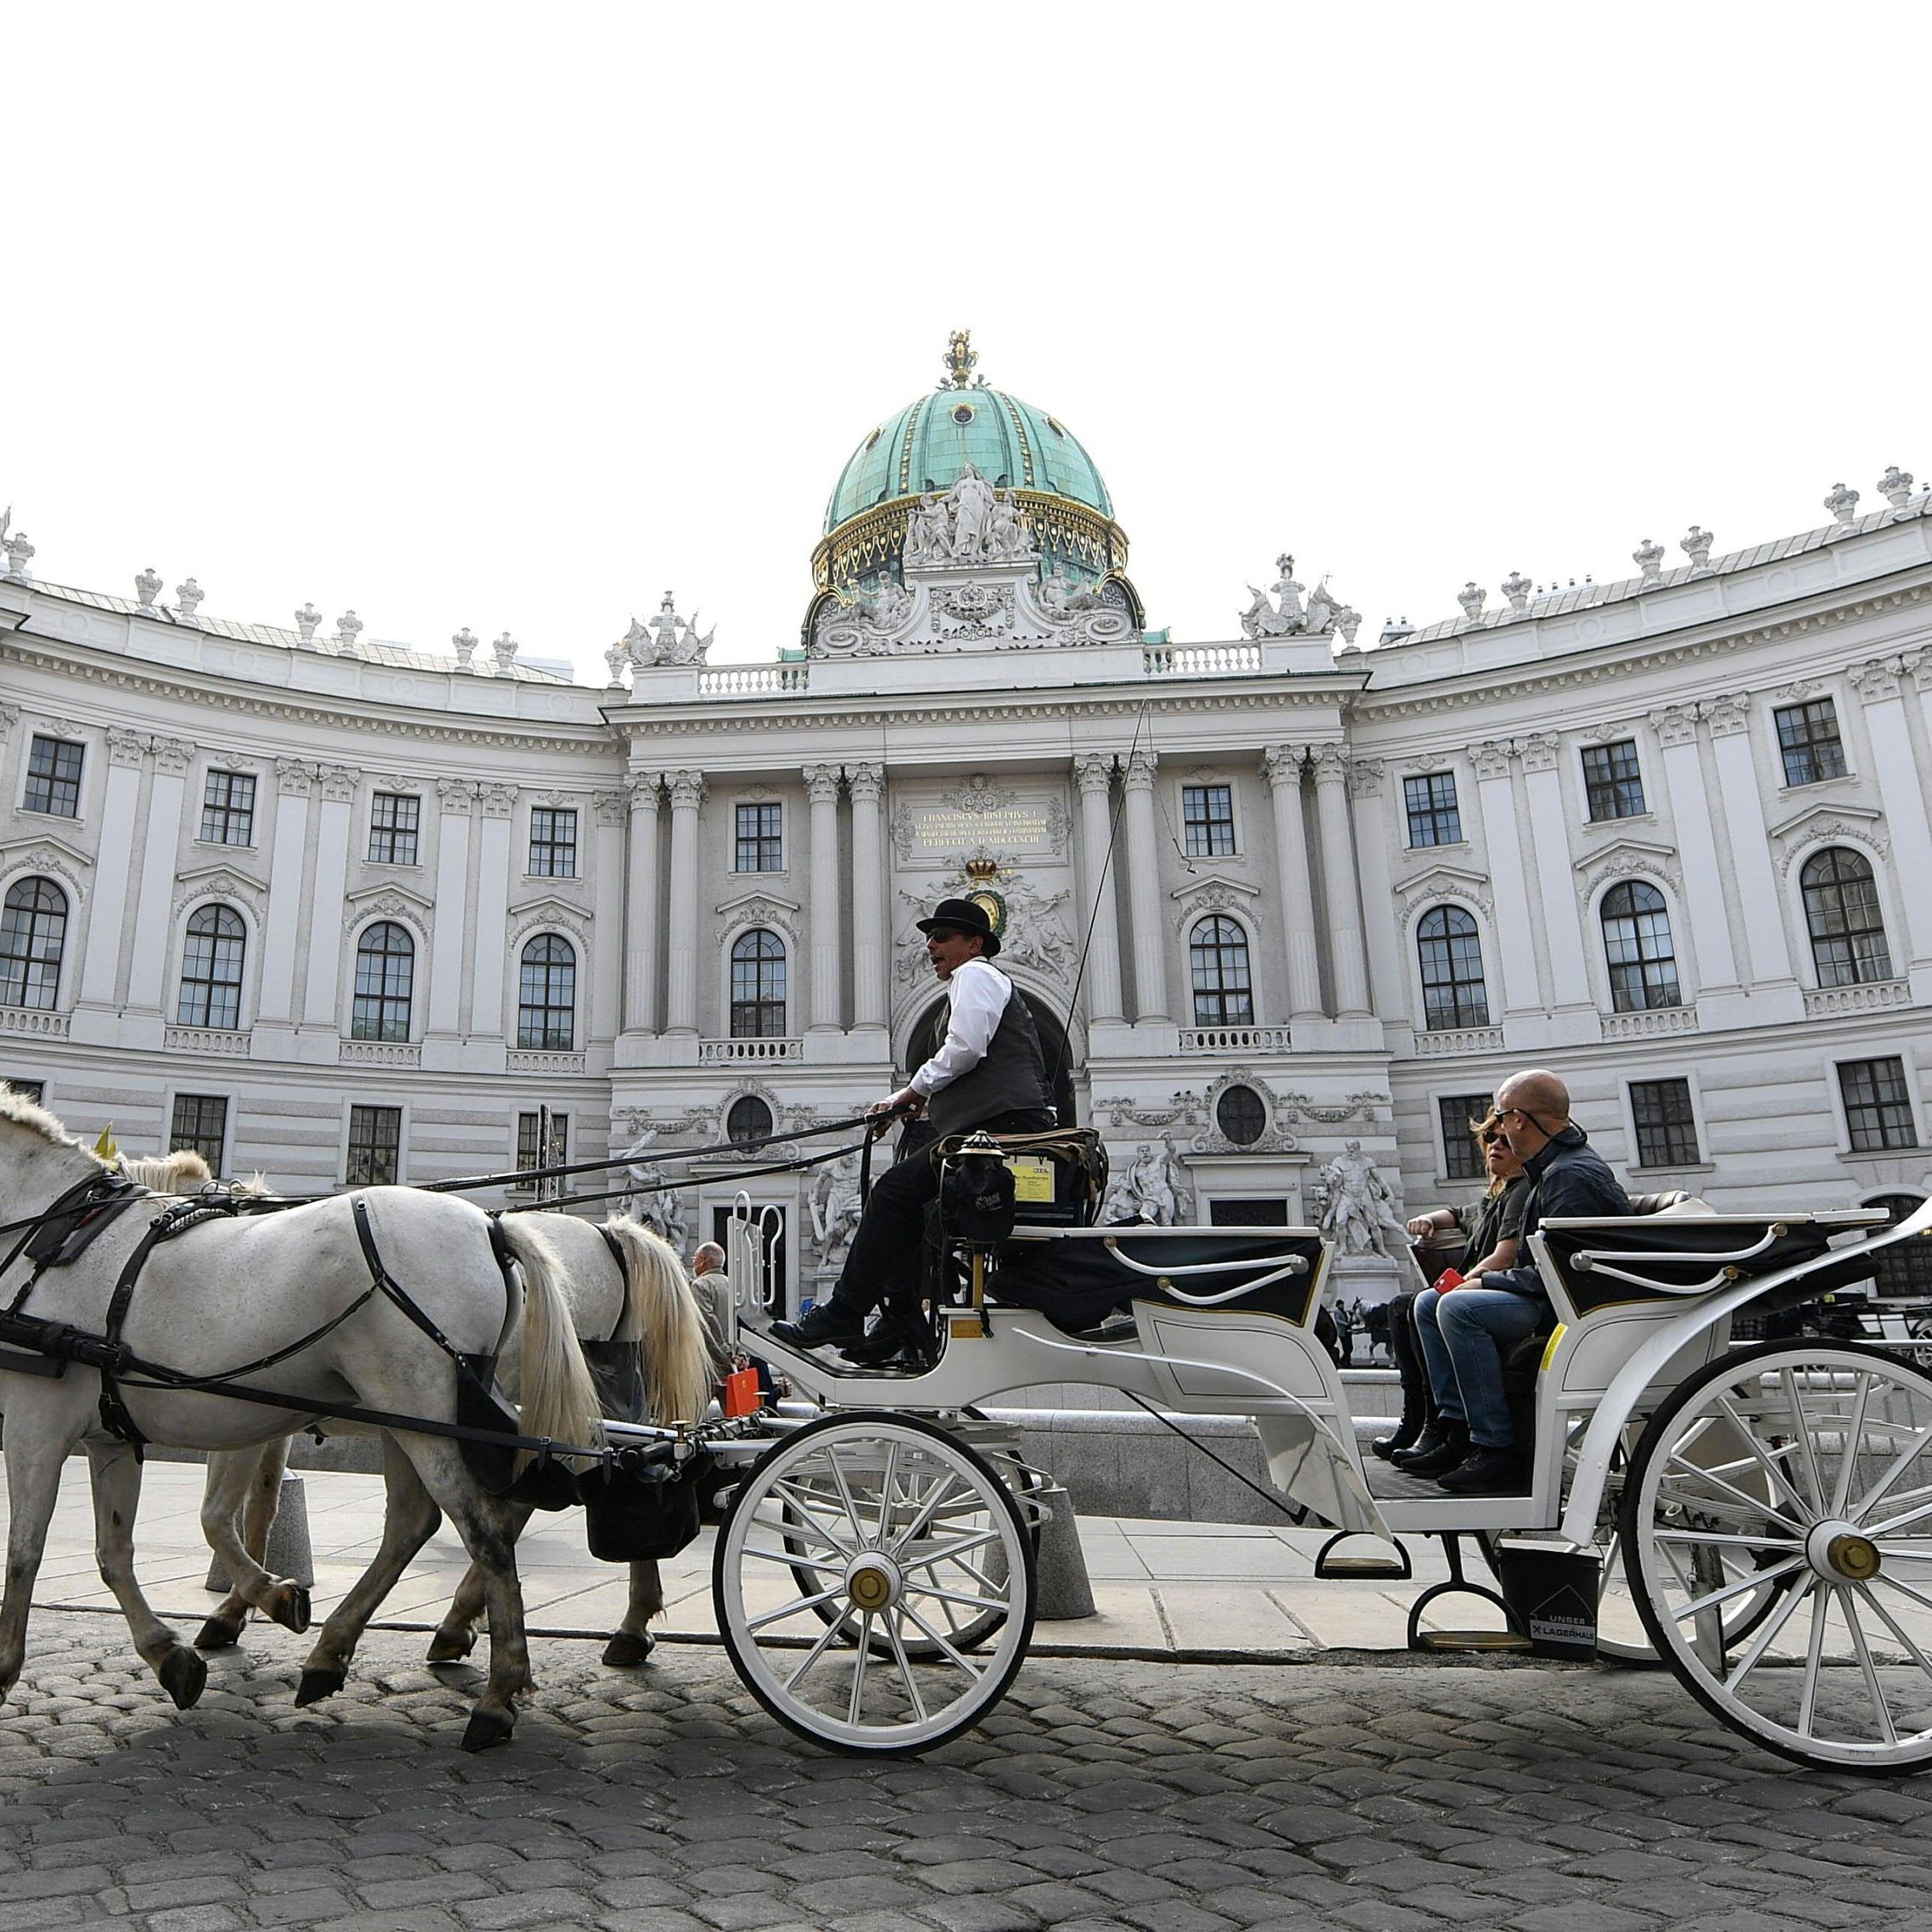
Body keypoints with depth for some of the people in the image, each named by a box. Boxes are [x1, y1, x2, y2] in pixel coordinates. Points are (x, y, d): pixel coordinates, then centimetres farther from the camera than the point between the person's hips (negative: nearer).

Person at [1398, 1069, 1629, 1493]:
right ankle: (1457, 1431, 2)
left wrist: (1487, 1282, -13)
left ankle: (1499, 1450, -26)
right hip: (1547, 1297, 11)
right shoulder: (1551, 1168, 16)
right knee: (1429, 1303, 10)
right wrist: (1487, 1276, 5)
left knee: (1458, 1308, -28)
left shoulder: (1571, 1176, -18)